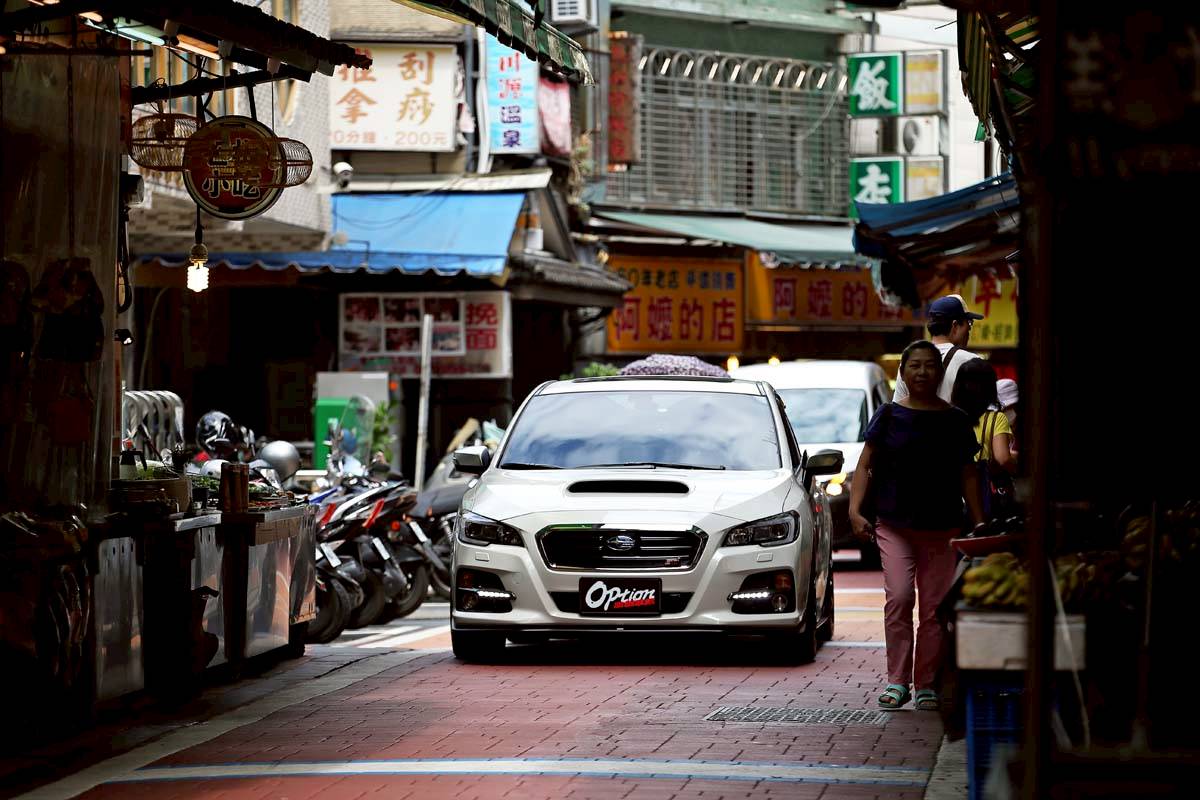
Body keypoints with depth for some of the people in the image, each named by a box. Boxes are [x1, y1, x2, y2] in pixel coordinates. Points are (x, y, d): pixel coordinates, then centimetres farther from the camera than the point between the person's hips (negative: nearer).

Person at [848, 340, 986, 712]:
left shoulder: (954, 420, 8)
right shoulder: (890, 415, 4)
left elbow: (968, 474, 12)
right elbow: (866, 465, 4)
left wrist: (979, 522, 5)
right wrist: (855, 509, -8)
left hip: (942, 528, 1)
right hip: (894, 524, -1)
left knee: (934, 607, 1)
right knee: (898, 597, -15)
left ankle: (926, 685, 8)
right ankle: (897, 680, -9)